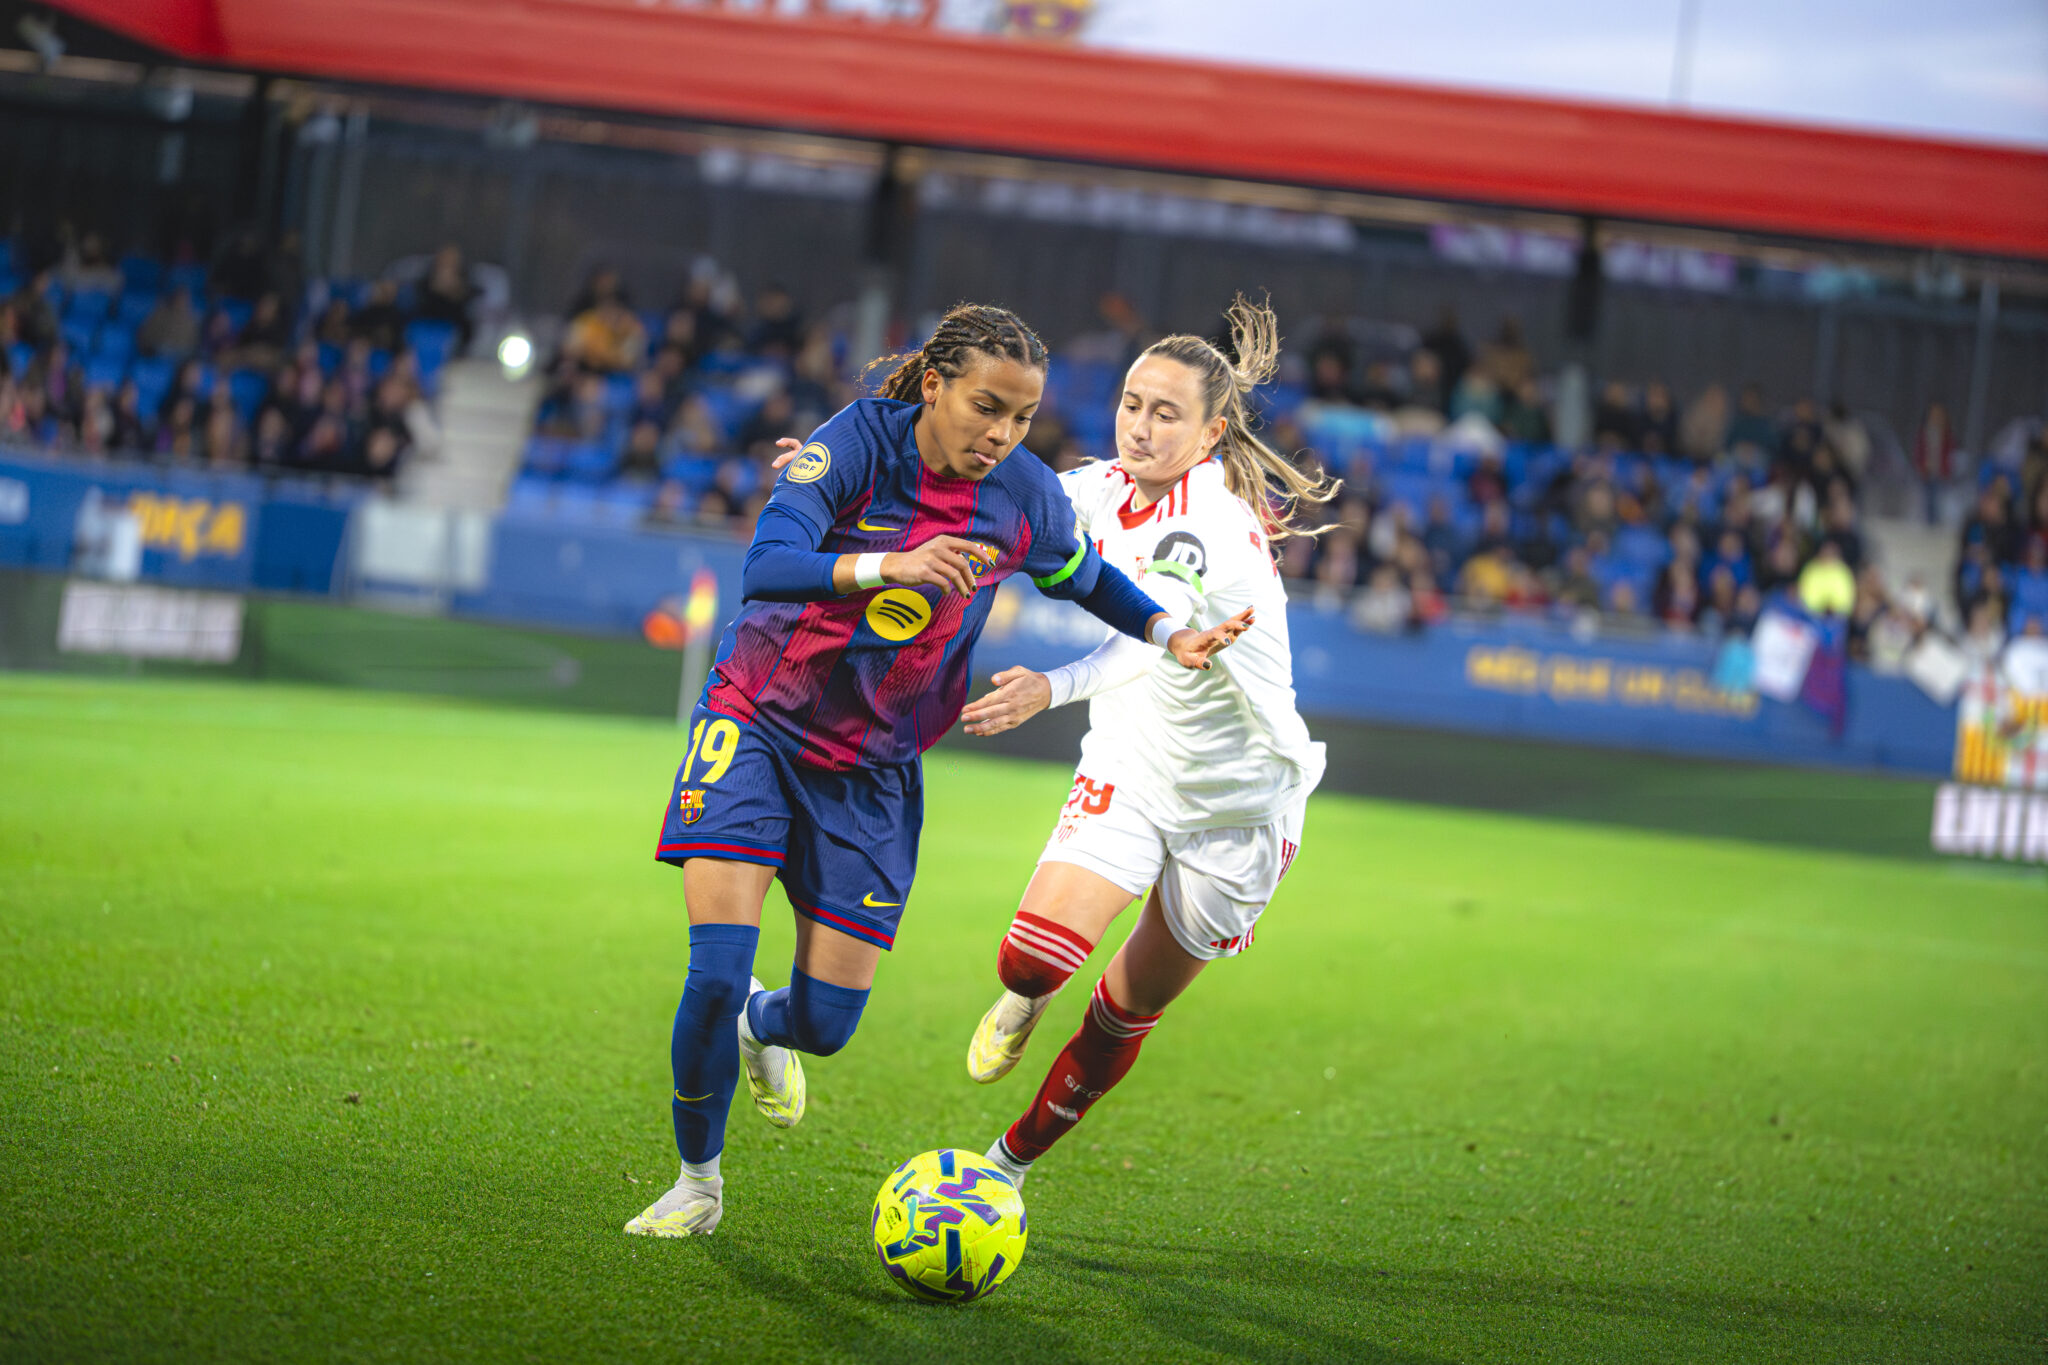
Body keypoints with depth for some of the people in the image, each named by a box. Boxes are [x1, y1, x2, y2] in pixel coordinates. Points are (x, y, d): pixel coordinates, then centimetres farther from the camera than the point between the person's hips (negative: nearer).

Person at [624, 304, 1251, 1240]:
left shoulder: (1026, 497, -8)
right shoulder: (859, 442, -19)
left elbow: (1087, 580, 13)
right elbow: (765, 567, -32)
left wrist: (1169, 635, -3)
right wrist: (890, 566, -48)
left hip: (872, 769, 3)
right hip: (757, 724, -3)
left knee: (826, 1023, 0)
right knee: (716, 975, -16)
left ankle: (761, 1027, 39)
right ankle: (699, 1181, 8)